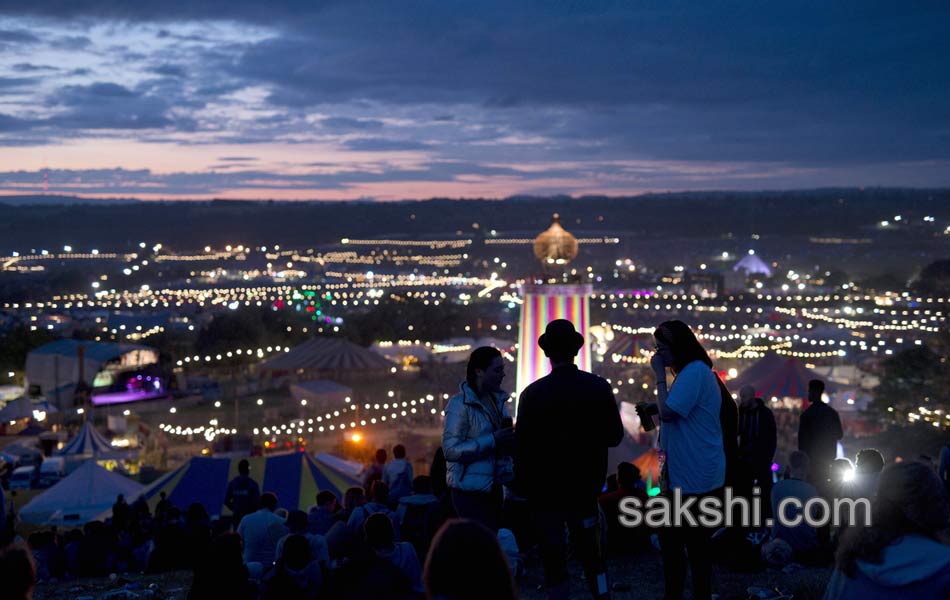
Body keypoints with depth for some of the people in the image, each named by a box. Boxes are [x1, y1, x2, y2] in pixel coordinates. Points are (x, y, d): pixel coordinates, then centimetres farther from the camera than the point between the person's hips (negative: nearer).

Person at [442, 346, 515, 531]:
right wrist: (493, 440, -20)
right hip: (470, 490, -7)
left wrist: (510, 441, 2)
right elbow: (451, 450, -17)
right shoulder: (460, 404, -11)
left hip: (494, 487, 7)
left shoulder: (498, 400, 13)